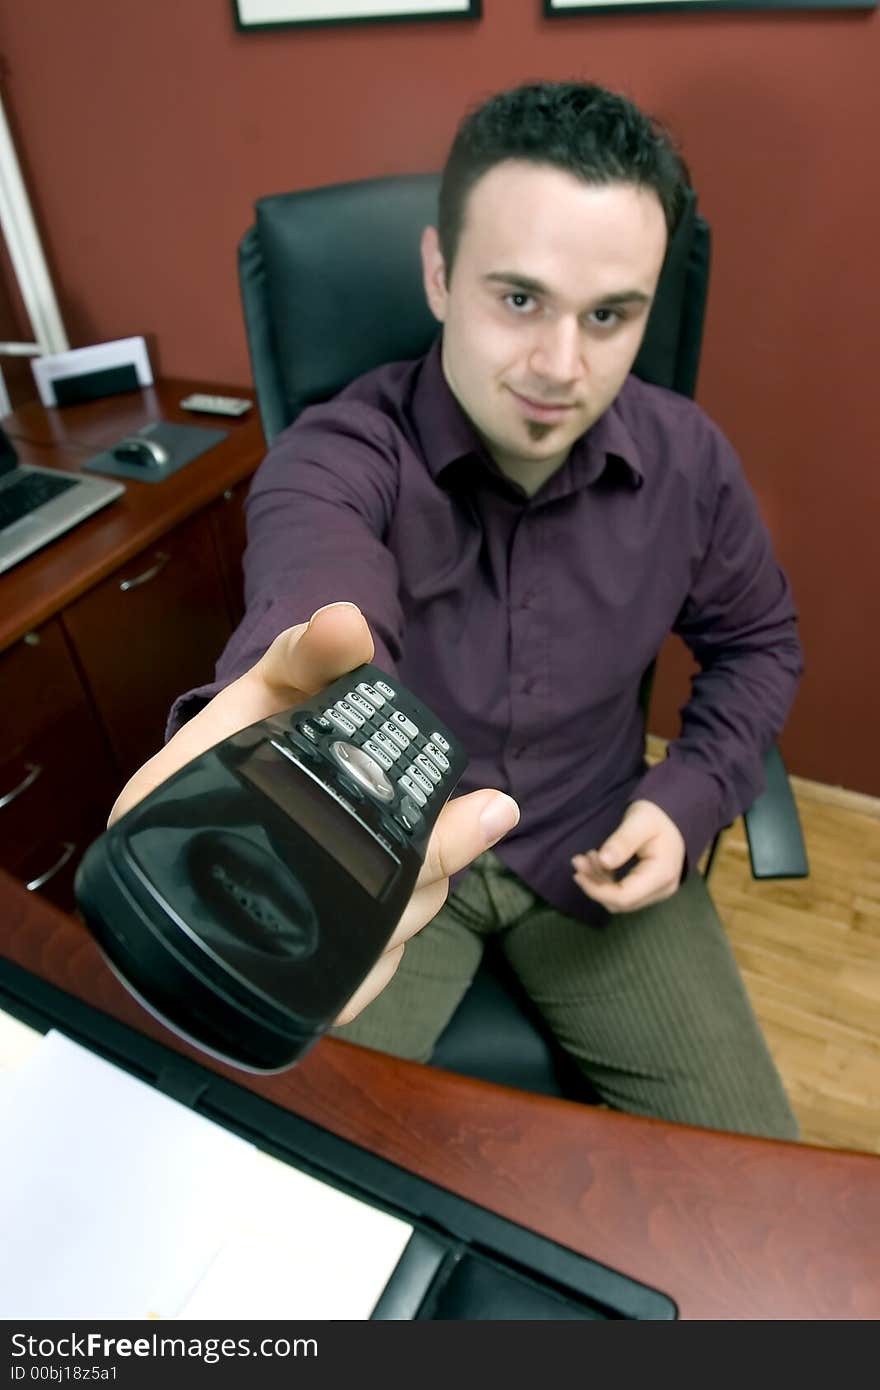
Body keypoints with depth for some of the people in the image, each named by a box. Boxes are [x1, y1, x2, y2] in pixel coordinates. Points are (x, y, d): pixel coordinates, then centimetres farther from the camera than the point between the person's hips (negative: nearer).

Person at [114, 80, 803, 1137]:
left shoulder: (690, 463, -9)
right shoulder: (333, 460, -21)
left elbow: (756, 641, 8)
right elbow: (318, 620, -45)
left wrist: (691, 796, -9)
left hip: (594, 850, 3)